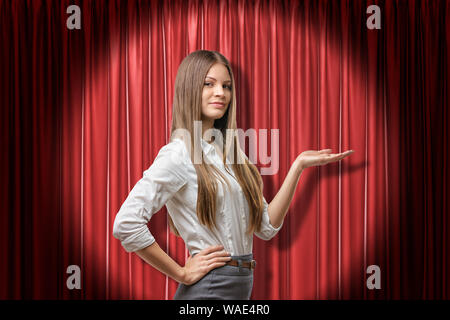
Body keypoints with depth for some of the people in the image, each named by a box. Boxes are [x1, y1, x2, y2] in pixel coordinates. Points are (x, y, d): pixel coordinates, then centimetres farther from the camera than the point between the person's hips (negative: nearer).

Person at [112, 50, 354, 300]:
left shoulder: (229, 152, 9)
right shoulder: (180, 153, -13)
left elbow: (266, 227, 7)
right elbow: (126, 224, -23)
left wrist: (298, 166, 2)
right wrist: (182, 273, -15)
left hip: (241, 285, 7)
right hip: (208, 288, -7)